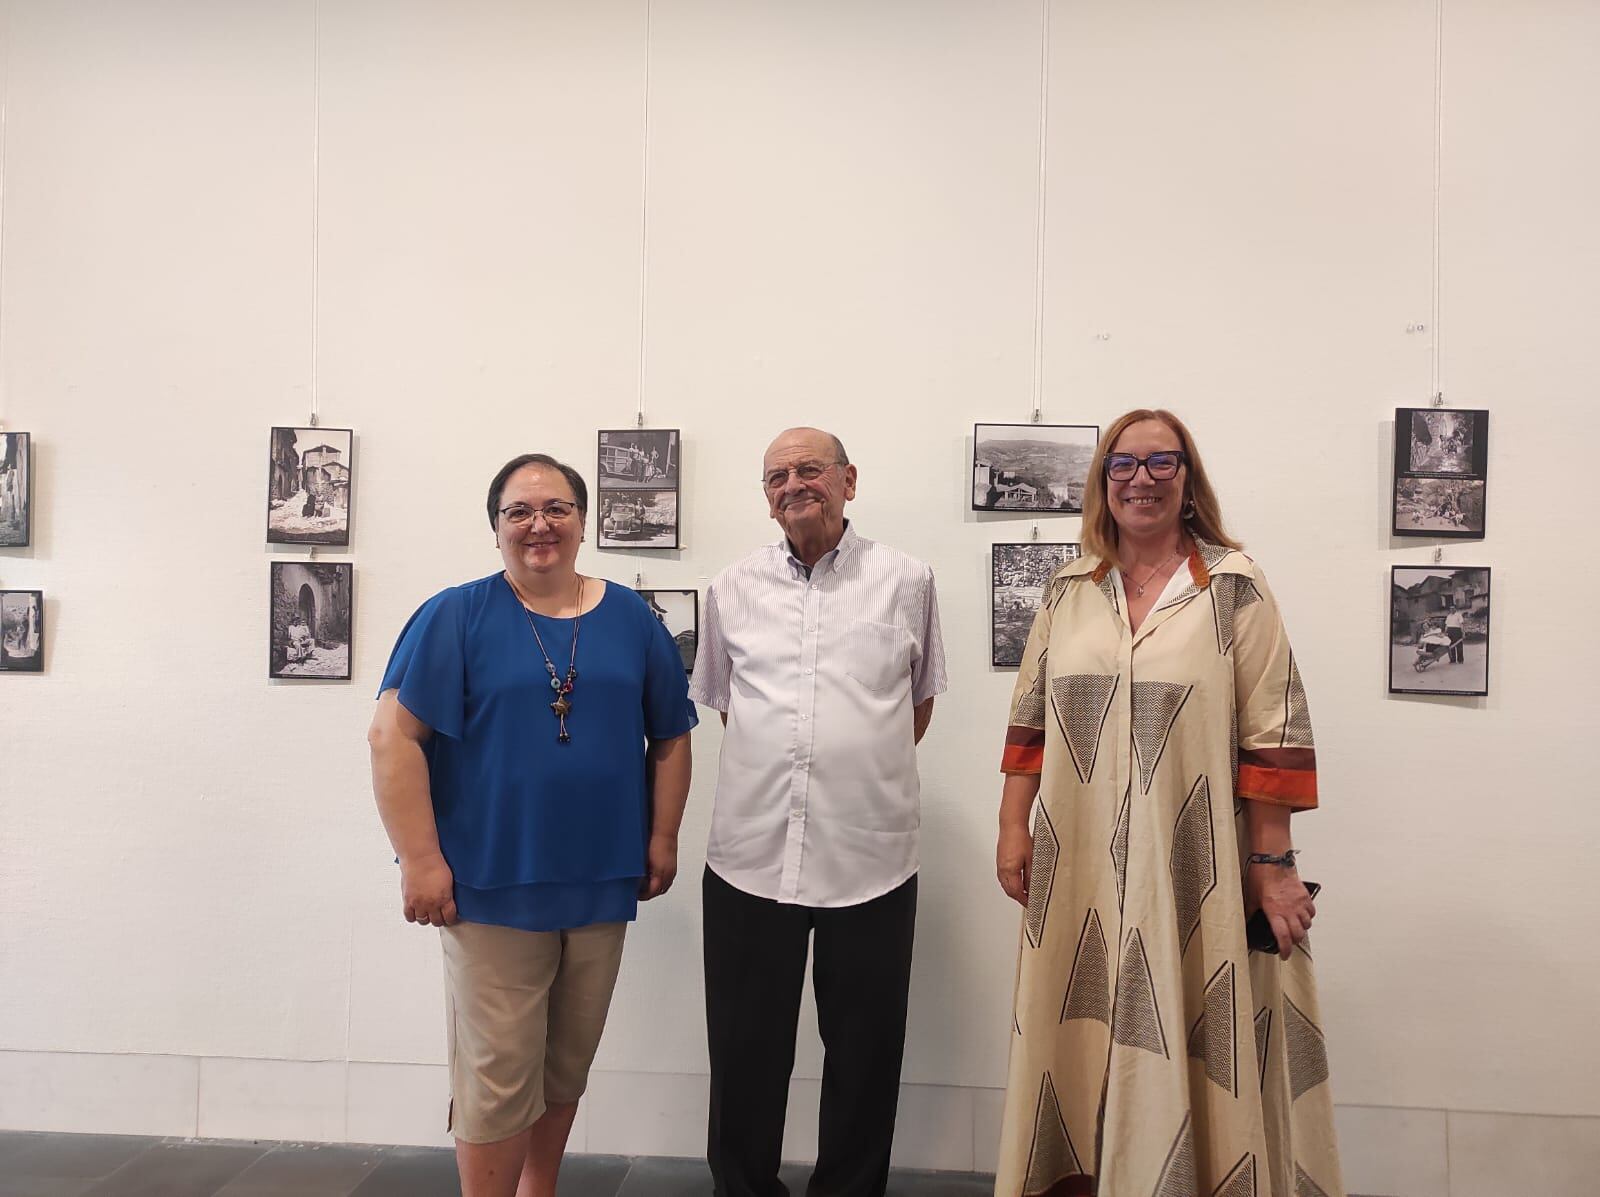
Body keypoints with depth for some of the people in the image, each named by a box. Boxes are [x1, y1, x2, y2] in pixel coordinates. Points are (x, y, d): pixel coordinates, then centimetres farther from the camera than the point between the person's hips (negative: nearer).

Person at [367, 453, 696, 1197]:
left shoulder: (631, 620, 5)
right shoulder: (457, 616, -6)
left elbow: (670, 737, 11)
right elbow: (393, 736, -10)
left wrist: (662, 837, 4)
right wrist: (421, 862, -14)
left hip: (602, 885, 4)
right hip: (492, 886, -4)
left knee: (567, 1067, 17)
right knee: (497, 1077, 4)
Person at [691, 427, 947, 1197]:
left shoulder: (906, 583, 3)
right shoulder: (733, 589, 7)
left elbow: (919, 700, 14)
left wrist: (867, 767, 9)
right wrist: (781, 764, 10)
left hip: (871, 860, -1)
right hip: (750, 856, 1)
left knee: (865, 1051, 11)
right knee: (746, 1051, 11)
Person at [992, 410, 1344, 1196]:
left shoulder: (1233, 587, -3)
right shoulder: (1068, 591, 8)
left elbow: (1273, 733, -4)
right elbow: (1029, 718, 11)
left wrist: (1272, 863, -6)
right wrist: (1012, 827, 7)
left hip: (1190, 870, -3)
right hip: (1080, 870, 3)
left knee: (1185, 1054, 4)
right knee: (1082, 1050, 11)